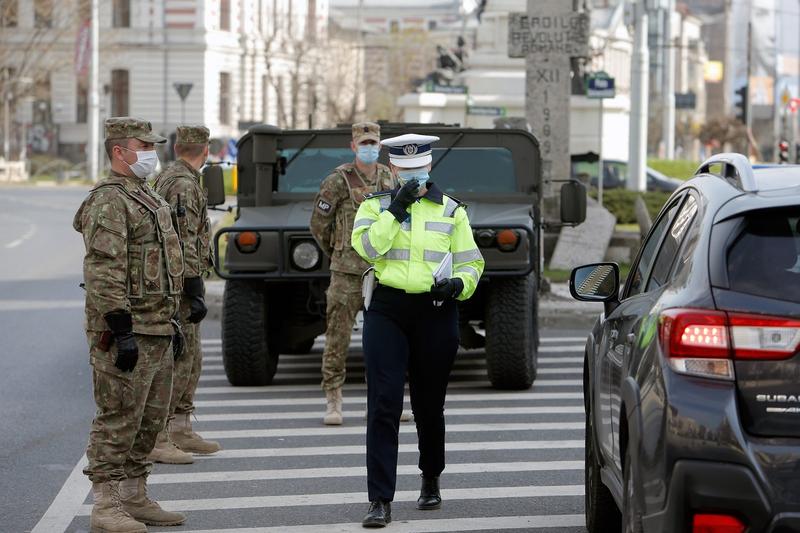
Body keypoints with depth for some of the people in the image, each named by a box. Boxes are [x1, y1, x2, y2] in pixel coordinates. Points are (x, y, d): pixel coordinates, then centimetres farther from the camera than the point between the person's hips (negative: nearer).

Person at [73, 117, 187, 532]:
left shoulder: (148, 199, 19)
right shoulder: (108, 202, -13)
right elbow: (103, 272, -21)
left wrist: (172, 321, 23)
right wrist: (121, 331, -25)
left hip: (156, 330, 10)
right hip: (127, 332, -10)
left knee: (150, 420, 13)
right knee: (117, 420, -7)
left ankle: (135, 498, 22)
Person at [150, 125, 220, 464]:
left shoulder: (167, 178, 16)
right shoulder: (184, 184, -16)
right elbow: (184, 243, -23)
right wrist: (195, 292, -23)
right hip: (178, 285, -10)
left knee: (191, 360, 16)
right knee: (178, 361, -10)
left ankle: (180, 430, 22)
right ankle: (155, 439, -12)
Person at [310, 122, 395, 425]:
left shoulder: (387, 178, 9)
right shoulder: (338, 180, -7)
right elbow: (319, 224, 1)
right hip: (347, 272, -5)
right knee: (338, 337, -4)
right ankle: (333, 402, 1)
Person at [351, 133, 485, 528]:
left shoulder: (450, 211, 9)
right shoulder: (375, 205, 7)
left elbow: (471, 261, 10)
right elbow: (366, 246, -11)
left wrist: (459, 284, -10)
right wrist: (397, 209, -15)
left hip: (435, 313, 1)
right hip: (386, 311, -1)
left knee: (429, 405, 11)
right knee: (384, 405, -9)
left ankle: (431, 481, 35)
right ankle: (380, 500, -11)